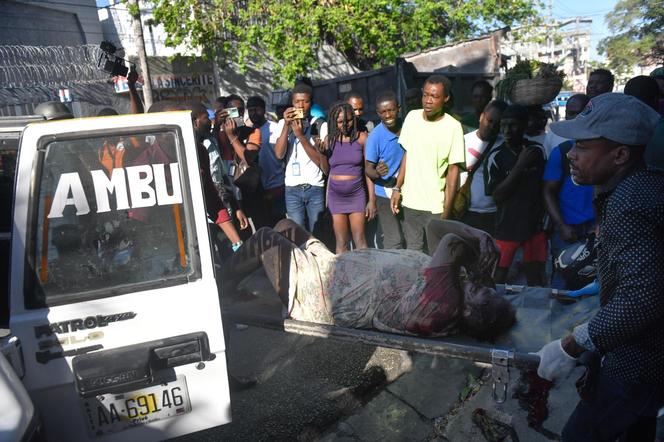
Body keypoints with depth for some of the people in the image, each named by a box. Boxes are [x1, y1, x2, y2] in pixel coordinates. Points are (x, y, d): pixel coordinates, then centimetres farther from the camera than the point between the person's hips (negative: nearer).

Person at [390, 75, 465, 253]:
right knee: (412, 252, 14)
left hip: (435, 206, -4)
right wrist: (397, 188, 7)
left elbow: (453, 170, -9)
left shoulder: (453, 127, -11)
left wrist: (447, 210, -11)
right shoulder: (412, 117, 2)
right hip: (410, 201, 4)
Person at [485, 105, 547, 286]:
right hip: (507, 226, -2)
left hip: (535, 225, 2)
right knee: (500, 275, 4)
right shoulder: (496, 157, -8)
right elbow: (497, 195, -13)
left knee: (536, 276, 11)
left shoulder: (537, 151, -2)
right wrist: (520, 166, -18)